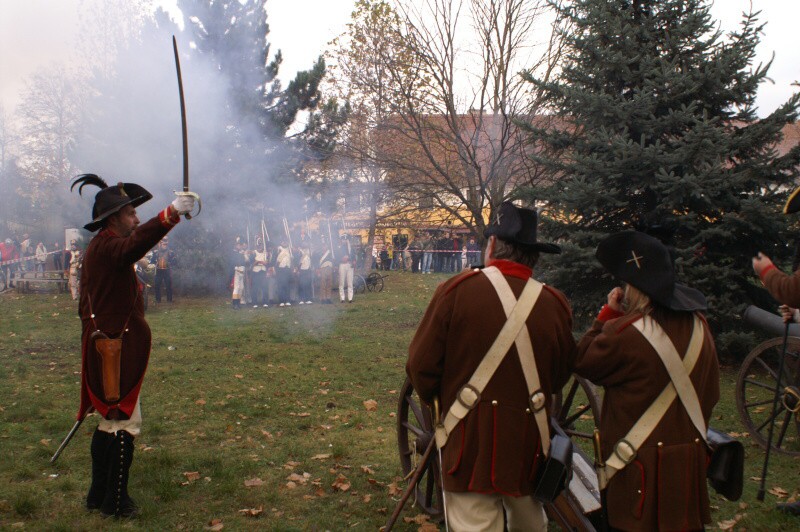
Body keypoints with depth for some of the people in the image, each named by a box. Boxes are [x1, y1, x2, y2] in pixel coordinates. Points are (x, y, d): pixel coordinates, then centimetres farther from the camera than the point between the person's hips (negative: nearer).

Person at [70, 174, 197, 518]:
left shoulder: (99, 248, 17)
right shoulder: (106, 247, -15)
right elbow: (135, 244, -40)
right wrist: (170, 215, -50)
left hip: (106, 348, 11)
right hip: (117, 351, -11)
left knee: (110, 421, 17)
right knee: (125, 423, -4)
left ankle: (99, 496, 27)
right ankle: (115, 502, 4)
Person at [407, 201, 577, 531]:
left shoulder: (457, 290, -13)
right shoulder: (555, 304, -4)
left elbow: (421, 365, -9)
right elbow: (561, 375, 9)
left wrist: (435, 399, 11)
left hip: (470, 444, -3)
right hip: (530, 447, 3)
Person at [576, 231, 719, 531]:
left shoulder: (625, 332, -21)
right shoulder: (698, 326, 1)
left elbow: (583, 362, -6)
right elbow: (711, 394, 12)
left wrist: (607, 314, 0)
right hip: (689, 464, 6)